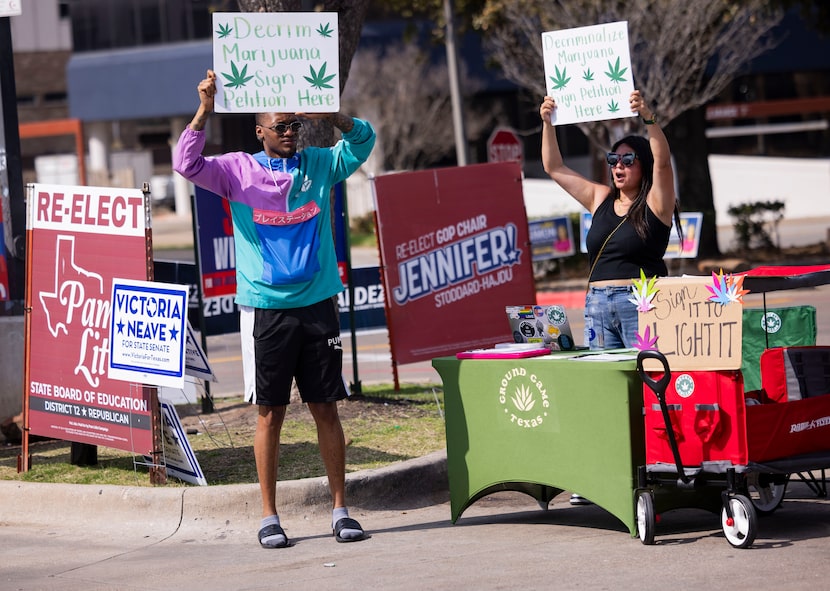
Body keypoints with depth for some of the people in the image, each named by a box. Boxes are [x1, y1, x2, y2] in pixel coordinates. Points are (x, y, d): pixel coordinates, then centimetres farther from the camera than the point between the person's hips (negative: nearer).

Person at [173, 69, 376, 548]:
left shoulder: (319, 165, 9)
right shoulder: (239, 170, 2)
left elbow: (363, 141, 5)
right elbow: (187, 164, -8)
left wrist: (331, 115, -13)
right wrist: (205, 110, -18)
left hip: (318, 303, 2)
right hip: (265, 307, -2)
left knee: (326, 407, 5)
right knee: (270, 411, 2)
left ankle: (341, 509, 11)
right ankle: (269, 518, 7)